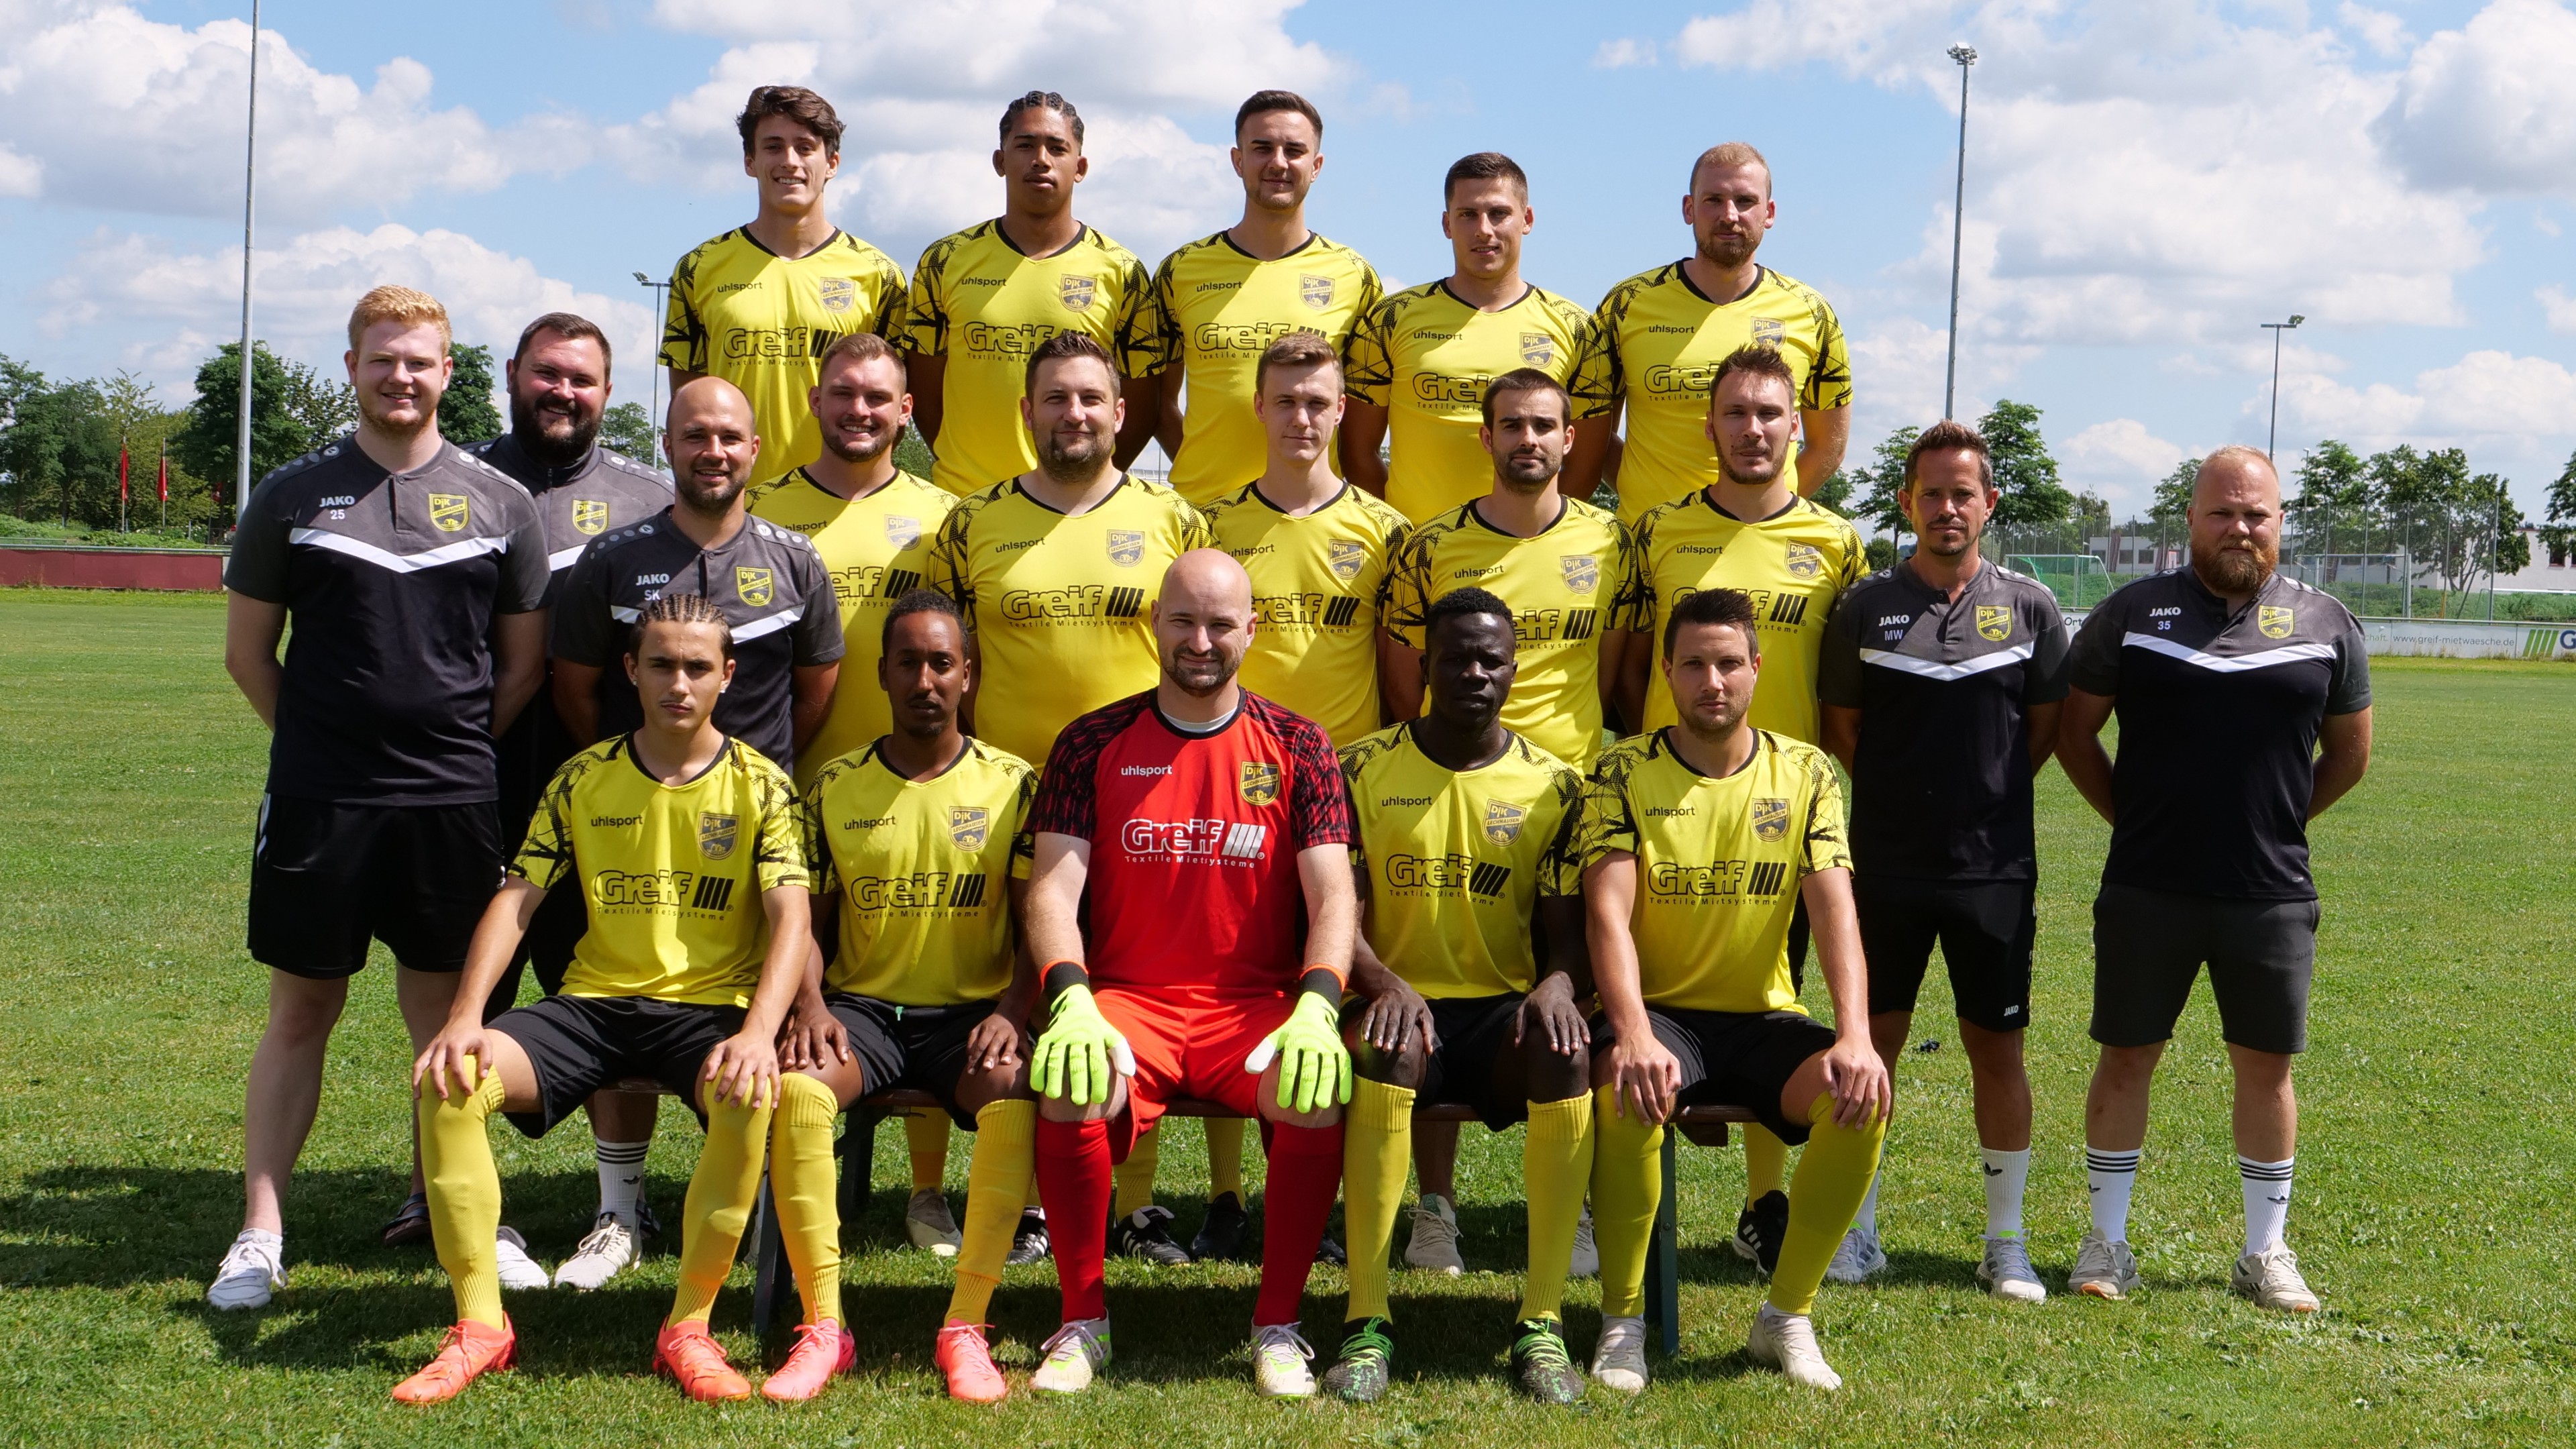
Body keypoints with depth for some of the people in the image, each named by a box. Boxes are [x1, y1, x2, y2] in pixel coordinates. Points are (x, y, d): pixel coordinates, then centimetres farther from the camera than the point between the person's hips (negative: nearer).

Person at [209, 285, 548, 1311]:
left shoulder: (500, 504, 6)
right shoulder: (294, 496, 4)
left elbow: (523, 663, 12)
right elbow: (247, 652, 10)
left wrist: (455, 754, 7)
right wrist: (327, 742, 7)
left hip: (453, 802, 1)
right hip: (316, 802, -1)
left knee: (445, 1009, 8)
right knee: (300, 1010, 4)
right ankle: (259, 1234, 8)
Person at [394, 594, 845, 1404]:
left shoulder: (759, 786, 0)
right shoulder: (584, 780, 7)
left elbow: (790, 922, -10)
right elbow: (515, 901, 3)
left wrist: (759, 1032, -28)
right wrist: (466, 1018, -13)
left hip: (712, 1003, -3)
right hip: (595, 1001, 3)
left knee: (755, 1096, -36)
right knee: (449, 1081, -21)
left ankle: (688, 1326, -18)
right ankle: (480, 1326, -12)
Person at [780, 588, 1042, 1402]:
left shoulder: (1011, 784, 4)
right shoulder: (836, 787, 8)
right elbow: (806, 919, 10)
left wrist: (1012, 1012, -17)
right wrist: (810, 1004, -10)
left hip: (973, 1009, -1)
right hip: (862, 1005, 2)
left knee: (1013, 1089, -35)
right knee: (793, 1083, -32)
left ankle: (965, 1326, -26)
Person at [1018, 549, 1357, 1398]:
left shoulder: (1296, 748, 6)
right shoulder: (1094, 745, 6)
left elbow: (1333, 896, -4)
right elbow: (1054, 889, -3)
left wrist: (1315, 1009, -24)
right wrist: (1072, 1003, -23)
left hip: (1257, 1004, 0)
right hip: (1127, 1000, 0)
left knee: (1319, 1094, -31)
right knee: (1071, 1091, -32)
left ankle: (1278, 1327, -10)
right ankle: (1083, 1322, -9)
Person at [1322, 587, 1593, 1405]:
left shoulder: (1553, 786, 7)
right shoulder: (1362, 771, 3)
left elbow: (1570, 931, 3)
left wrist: (1558, 985, -21)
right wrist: (1385, 986, -24)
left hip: (1505, 1009, 1)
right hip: (1400, 1001, -1)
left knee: (1568, 1049, -33)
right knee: (1386, 1047, -37)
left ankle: (1543, 1322, -27)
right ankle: (1366, 1321, -31)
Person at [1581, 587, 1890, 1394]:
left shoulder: (1804, 773, 2)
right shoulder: (1624, 773, -3)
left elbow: (1836, 913, -7)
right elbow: (1609, 914, -14)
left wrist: (1855, 1036, -24)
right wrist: (1634, 1034, -32)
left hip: (1762, 1017, 2)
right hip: (1657, 1010, -2)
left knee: (1861, 1095, -27)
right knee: (1631, 1092, -36)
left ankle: (1787, 1316, -7)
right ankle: (1622, 1319, -15)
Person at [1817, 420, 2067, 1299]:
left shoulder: (2029, 608, 3)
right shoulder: (1866, 608, 2)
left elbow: (2046, 728, 12)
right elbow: (1841, 730, 9)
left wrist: (1985, 795, 8)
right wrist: (1909, 796, 7)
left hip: (1995, 867, 0)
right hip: (1885, 865, 0)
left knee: (1998, 1047, 5)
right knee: (1872, 1042, 4)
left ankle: (2006, 1240, 16)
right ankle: (1856, 1229, 16)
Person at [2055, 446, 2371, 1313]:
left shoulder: (2324, 625, 5)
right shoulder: (2132, 614, 1)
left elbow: (2349, 753, 15)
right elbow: (2075, 732, 7)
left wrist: (2278, 821, 11)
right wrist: (2133, 818, 5)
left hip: (2273, 894, 1)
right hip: (2146, 887, -1)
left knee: (2267, 1065, 8)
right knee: (2127, 1056, 5)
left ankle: (2266, 1251, 21)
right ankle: (2107, 1241, 17)